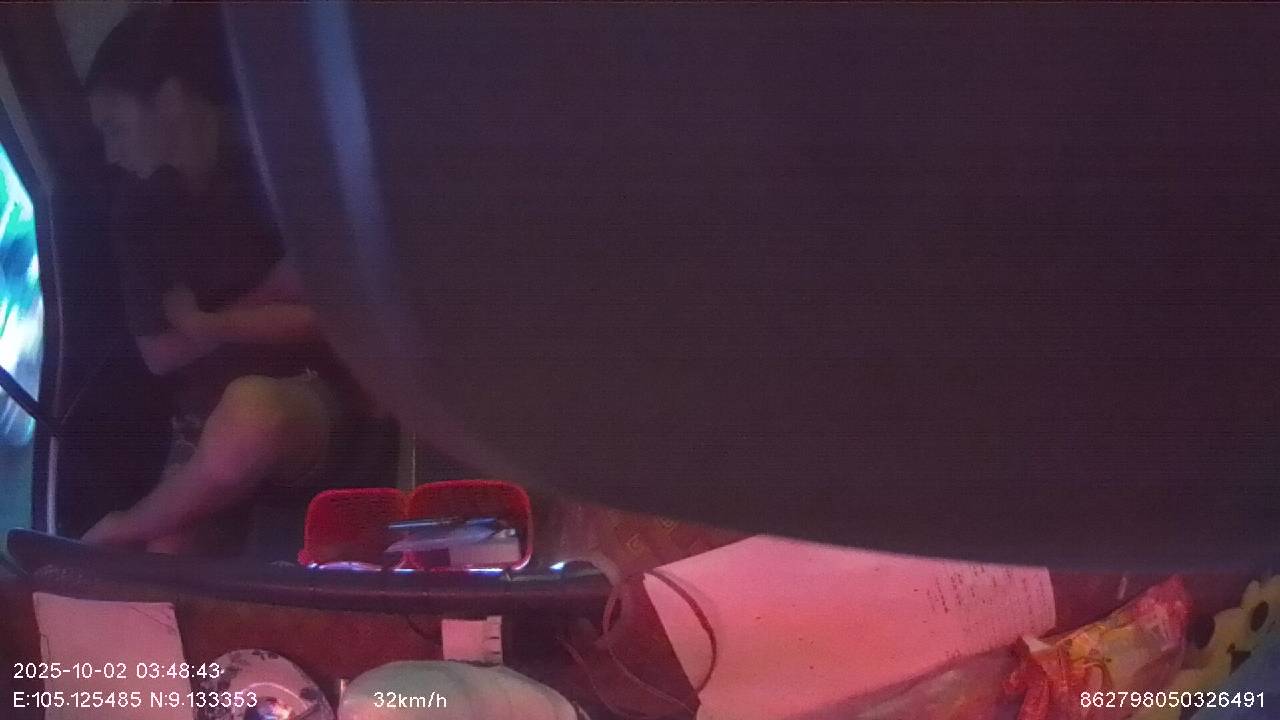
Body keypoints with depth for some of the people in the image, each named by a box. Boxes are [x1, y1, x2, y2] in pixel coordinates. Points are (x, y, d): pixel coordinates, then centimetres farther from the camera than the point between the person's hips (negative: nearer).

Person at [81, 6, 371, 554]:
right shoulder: (140, 206, 7)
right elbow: (158, 354, 6)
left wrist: (207, 325, -6)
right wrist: (265, 299, -6)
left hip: (319, 402, -4)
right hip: (208, 424, 4)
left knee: (251, 408, -37)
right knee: (170, 565, -22)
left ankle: (115, 537, -13)